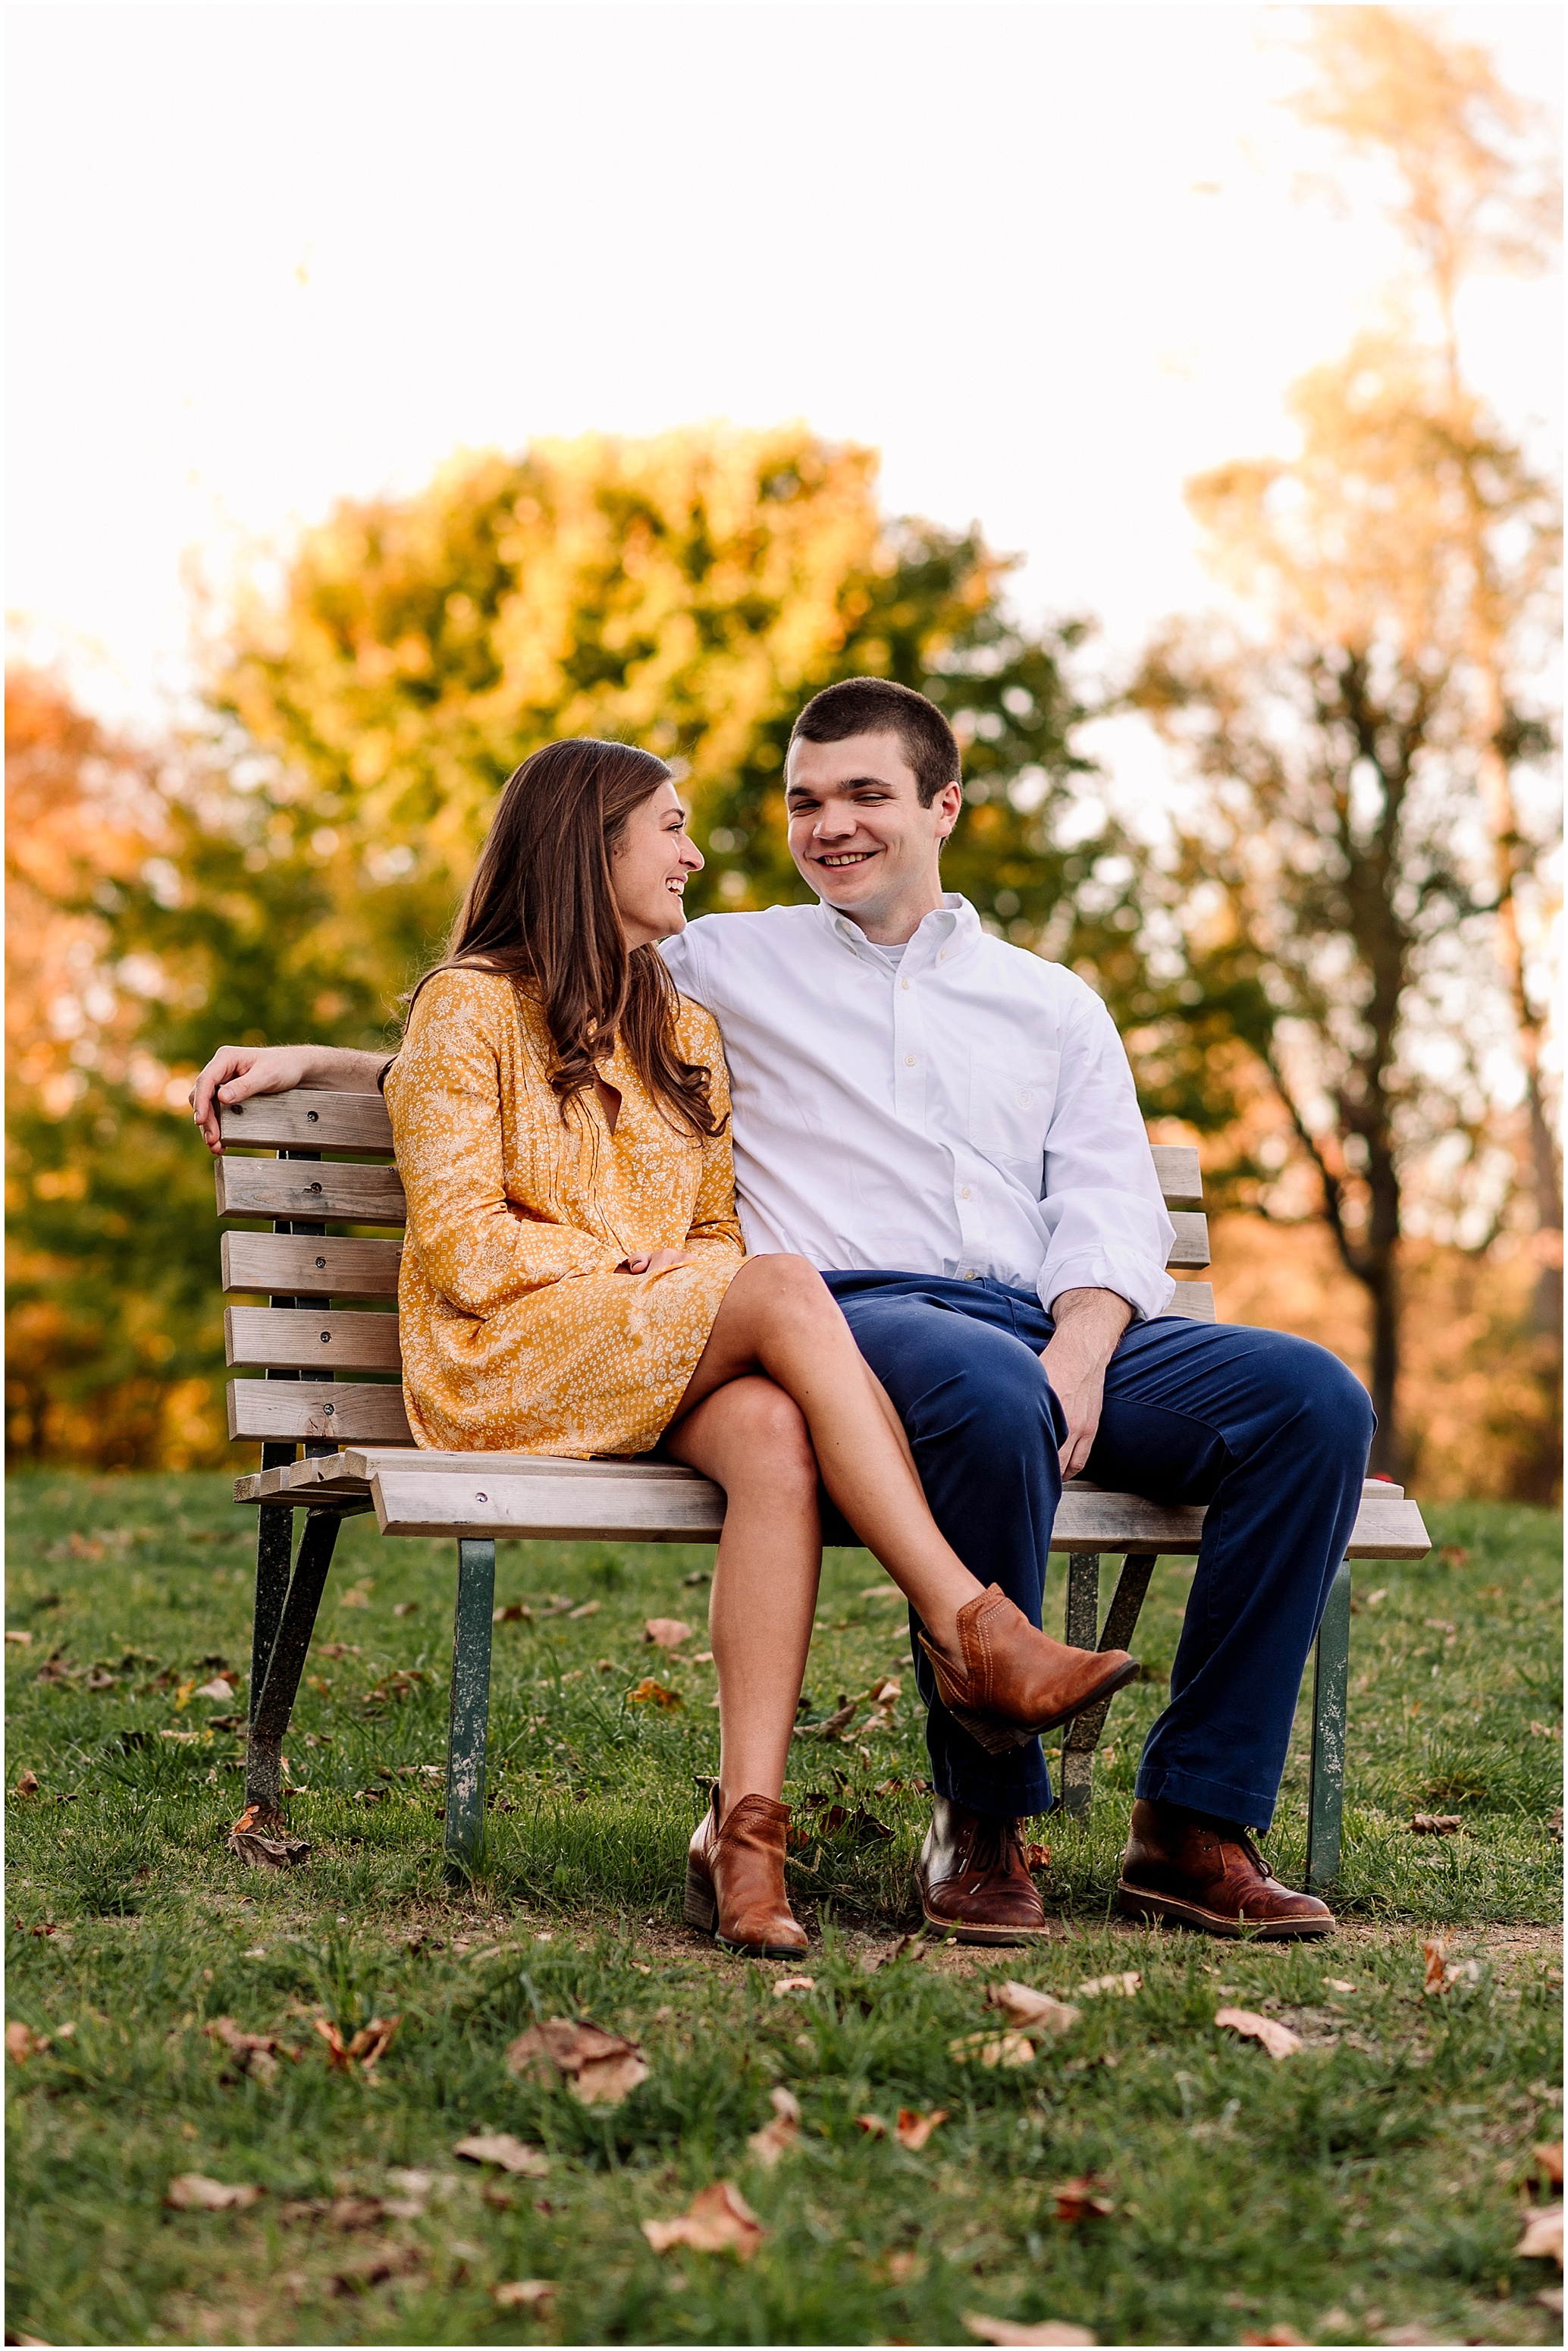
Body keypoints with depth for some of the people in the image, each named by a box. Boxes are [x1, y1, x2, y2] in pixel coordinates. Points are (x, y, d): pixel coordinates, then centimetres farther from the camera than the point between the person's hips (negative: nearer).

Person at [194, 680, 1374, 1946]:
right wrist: (310, 1061, 17)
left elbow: (1110, 1207, 13)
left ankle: (1195, 1823, -19)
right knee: (991, 1393, -41)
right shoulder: (722, 964, 23)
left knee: (1312, 1398, -24)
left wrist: (1080, 1352, -9)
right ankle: (981, 1821, -24)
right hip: (849, 1319, -3)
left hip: (1054, 1328, 4)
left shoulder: (1053, 1004, 26)